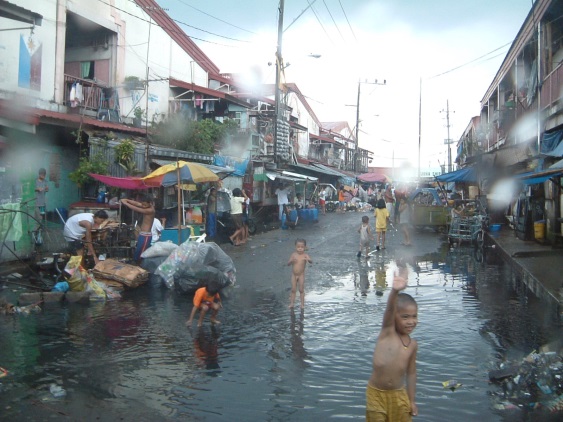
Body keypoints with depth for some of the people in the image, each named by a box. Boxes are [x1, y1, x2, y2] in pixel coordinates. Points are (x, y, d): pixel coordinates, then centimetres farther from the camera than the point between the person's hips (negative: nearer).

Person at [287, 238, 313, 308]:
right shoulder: (293, 255, -5)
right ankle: (292, 303, 15)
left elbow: (311, 262, -28)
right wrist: (291, 261, -28)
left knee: (301, 290, 4)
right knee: (293, 290, 8)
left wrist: (308, 260, -51)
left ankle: (302, 304, 12)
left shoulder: (305, 255, -12)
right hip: (294, 275, 2)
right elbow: (288, 263, -6)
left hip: (301, 275, -2)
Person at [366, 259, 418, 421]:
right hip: (376, 393, -3)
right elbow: (390, 308, -31)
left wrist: (411, 400, 8)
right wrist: (396, 290, -50)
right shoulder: (387, 330, -11)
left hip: (399, 395, 3)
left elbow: (411, 373, 9)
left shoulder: (413, 344, 1)